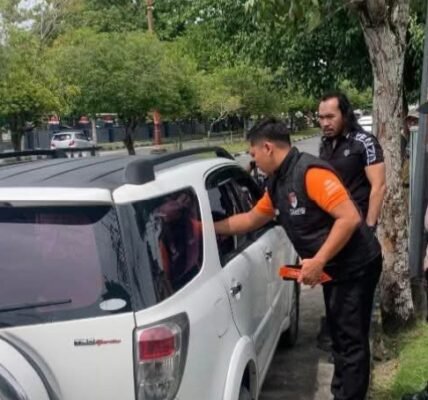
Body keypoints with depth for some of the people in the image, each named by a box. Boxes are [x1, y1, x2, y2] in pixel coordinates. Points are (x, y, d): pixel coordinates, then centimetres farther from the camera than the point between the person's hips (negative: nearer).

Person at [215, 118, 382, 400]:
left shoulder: (311, 172, -22)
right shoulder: (277, 183, 7)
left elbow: (350, 218, -28)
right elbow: (250, 220, 19)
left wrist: (318, 261, -27)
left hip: (355, 266, -9)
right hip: (335, 267, 9)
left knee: (351, 340, 0)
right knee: (340, 335, 19)